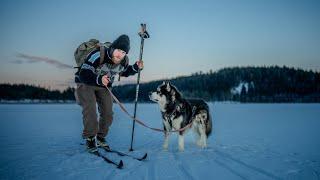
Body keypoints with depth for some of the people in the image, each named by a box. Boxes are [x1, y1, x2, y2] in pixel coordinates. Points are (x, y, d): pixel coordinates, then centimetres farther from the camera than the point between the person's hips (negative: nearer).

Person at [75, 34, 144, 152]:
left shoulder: (124, 61, -15)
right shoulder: (97, 55, -35)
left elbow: (124, 72, 8)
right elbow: (83, 75, -37)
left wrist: (136, 67, -11)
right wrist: (99, 79, -54)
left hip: (104, 85, 5)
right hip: (85, 82, -5)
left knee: (107, 113, 1)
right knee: (90, 109, -23)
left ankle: (100, 137, 20)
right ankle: (90, 138, -6)